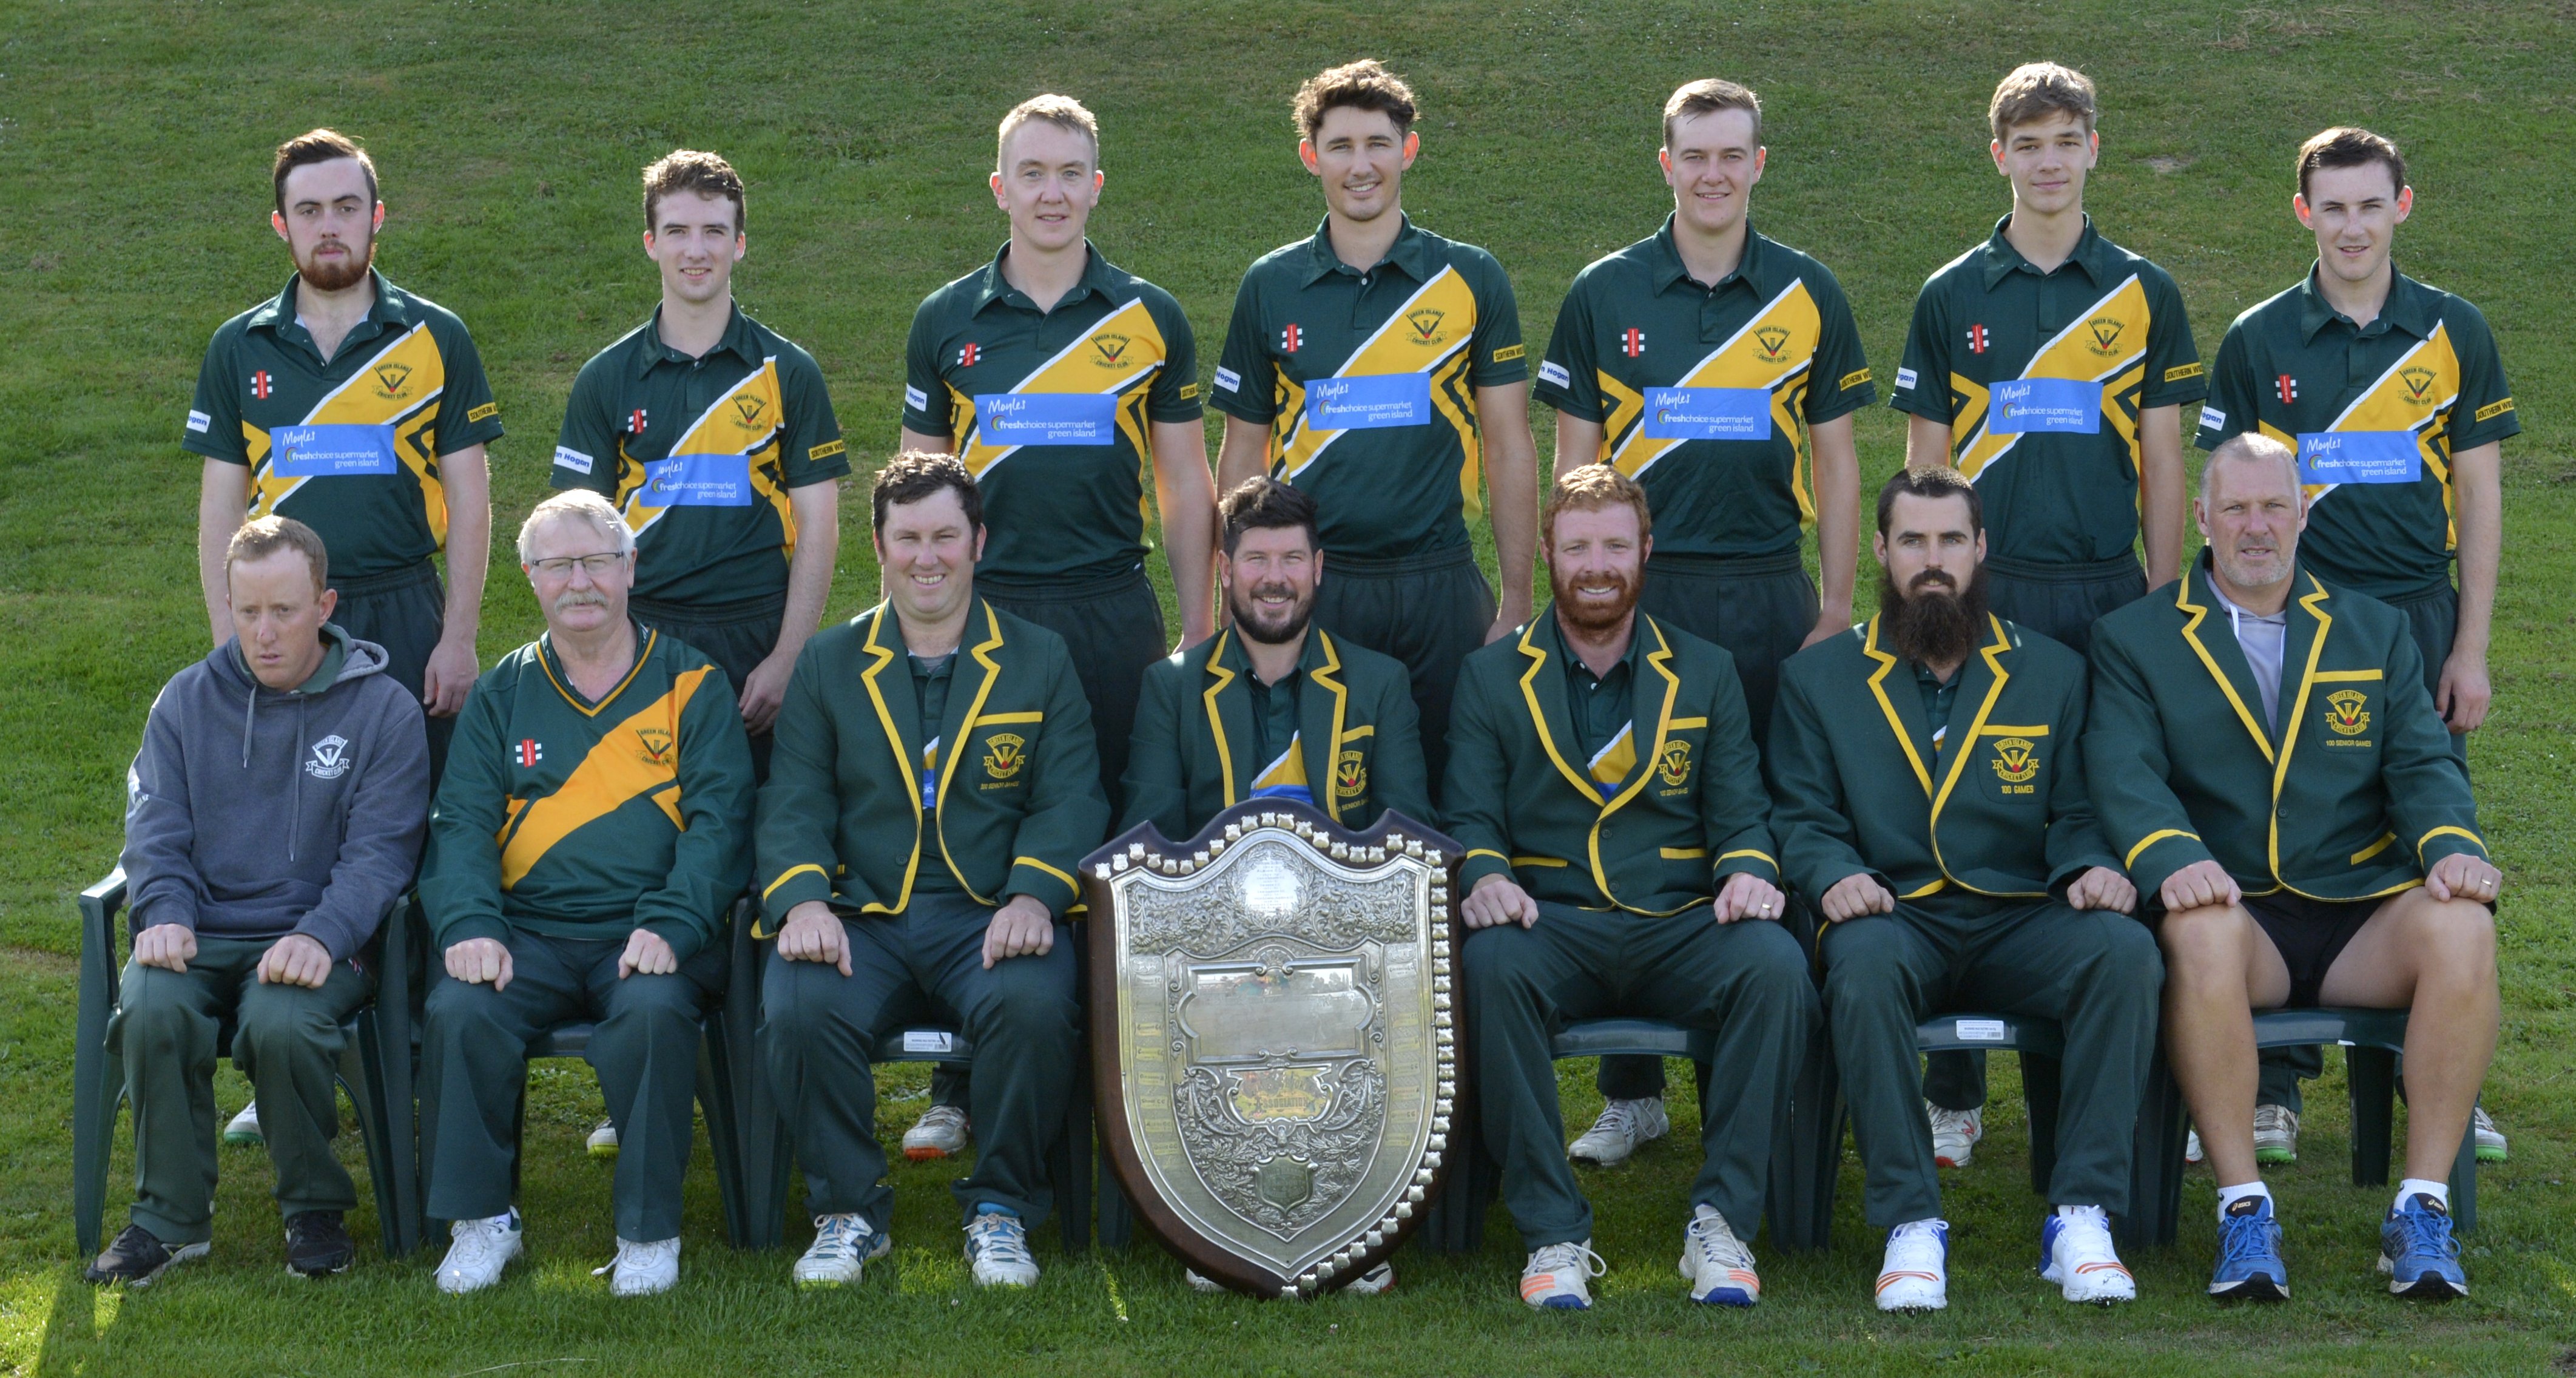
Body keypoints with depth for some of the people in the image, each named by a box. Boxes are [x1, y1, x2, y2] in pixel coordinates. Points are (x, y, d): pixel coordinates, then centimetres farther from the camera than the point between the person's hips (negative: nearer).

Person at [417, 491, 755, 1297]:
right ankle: (481, 1221, -10)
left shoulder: (693, 685, 9)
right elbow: (463, 823, 8)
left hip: (648, 936, -2)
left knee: (652, 1012, -34)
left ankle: (650, 1230, -18)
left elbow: (717, 821, 0)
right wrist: (469, 925, -13)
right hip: (528, 934, 2)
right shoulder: (502, 695, 16)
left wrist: (669, 927, -17)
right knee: (459, 1011, -27)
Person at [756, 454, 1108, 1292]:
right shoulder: (827, 666, 16)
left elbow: (1071, 799, 4)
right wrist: (801, 900, -13)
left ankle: (1001, 1208, -11)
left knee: (1034, 1004, -34)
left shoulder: (1040, 662, 13)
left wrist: (1035, 896, -15)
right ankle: (849, 1211, -8)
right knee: (798, 1010, -31)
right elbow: (794, 803, 7)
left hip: (992, 917, -1)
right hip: (860, 918, 1)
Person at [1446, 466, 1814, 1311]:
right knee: (1493, 964, -36)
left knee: (1775, 964, -32)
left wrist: (1748, 871, -13)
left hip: (1681, 926, 1)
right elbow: (1470, 818, 6)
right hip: (1552, 924, -1)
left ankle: (1721, 1221, -21)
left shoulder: (1706, 676, 16)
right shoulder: (1492, 678, 13)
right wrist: (1483, 876, -18)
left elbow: (1740, 814, 11)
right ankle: (1553, 1233, -26)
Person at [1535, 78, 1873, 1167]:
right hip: (1639, 590, 0)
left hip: (1768, 596, 0)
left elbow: (1833, 459, 9)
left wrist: (1837, 608, 4)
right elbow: (1576, 458, 7)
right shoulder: (1605, 294, 5)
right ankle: (1630, 1090, 9)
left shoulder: (1808, 295, 7)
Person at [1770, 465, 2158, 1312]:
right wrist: (1835, 875, -14)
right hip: (1894, 918, -1)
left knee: (2123, 949, -31)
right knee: (1865, 957, -38)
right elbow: (1803, 817, 9)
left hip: (2021, 924, 1)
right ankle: (1910, 1222, -31)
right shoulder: (1818, 679, 15)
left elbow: (2077, 813, 13)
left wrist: (2093, 867, -10)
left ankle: (2081, 1216, -27)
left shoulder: (2053, 674, 18)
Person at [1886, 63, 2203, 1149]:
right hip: (1985, 591, 0)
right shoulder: (1953, 297, 7)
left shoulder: (2143, 294, 8)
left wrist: (2162, 606, 4)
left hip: (2108, 593, 1)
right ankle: (1952, 1091, 5)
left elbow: (2163, 461, 9)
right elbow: (1925, 464, 8)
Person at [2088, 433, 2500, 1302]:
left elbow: (2423, 761, 9)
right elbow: (2124, 773, -4)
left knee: (2461, 929, -31)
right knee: (2202, 936, -38)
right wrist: (2172, 856, -26)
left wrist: (2452, 843, -13)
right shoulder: (2135, 639, 11)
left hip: (2363, 908, 2)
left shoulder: (2376, 631, 20)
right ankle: (2243, 1209, -29)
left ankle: (2424, 1208, -24)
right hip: (2233, 907, -2)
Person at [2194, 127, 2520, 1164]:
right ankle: (2276, 1085, 7)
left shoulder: (2453, 334, 5)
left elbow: (2479, 495, 6)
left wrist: (2470, 648, 1)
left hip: (2418, 616, 1)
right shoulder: (2258, 341, 3)